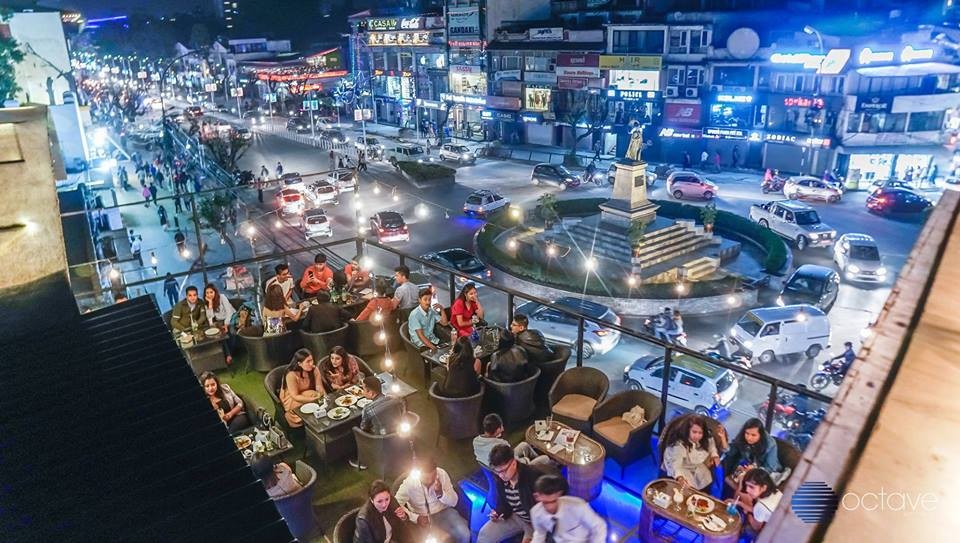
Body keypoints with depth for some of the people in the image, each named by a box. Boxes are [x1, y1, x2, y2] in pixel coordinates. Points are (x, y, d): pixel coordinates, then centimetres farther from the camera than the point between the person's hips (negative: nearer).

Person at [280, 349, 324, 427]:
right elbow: (295, 396, -28)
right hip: (291, 399, -4)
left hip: (308, 395, 4)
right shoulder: (291, 374, -29)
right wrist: (314, 399, -37)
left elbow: (319, 387, -15)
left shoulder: (314, 369, -15)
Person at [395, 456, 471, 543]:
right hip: (422, 518, -2)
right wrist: (416, 518, -31)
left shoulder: (442, 474, -16)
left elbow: (454, 502, -8)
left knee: (464, 535, -19)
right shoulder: (409, 483, -22)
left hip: (443, 512, 2)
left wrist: (441, 494, -28)